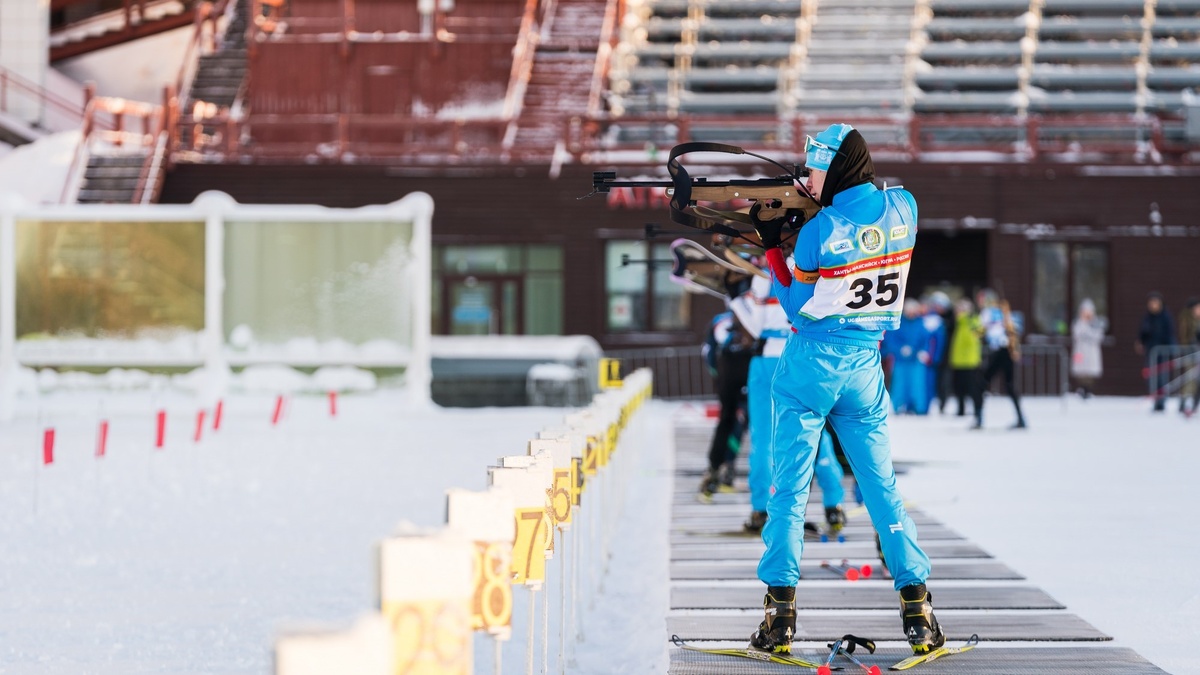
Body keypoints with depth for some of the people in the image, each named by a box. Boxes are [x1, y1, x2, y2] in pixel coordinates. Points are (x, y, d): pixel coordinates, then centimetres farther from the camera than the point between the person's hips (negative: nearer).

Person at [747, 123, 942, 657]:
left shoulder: (818, 231, -17)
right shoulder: (902, 209, -3)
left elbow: (797, 308, -6)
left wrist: (772, 247, 0)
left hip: (811, 362, -4)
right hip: (866, 364, 4)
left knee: (789, 489, 3)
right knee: (882, 485, 10)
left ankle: (780, 611, 0)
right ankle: (917, 609, 5)